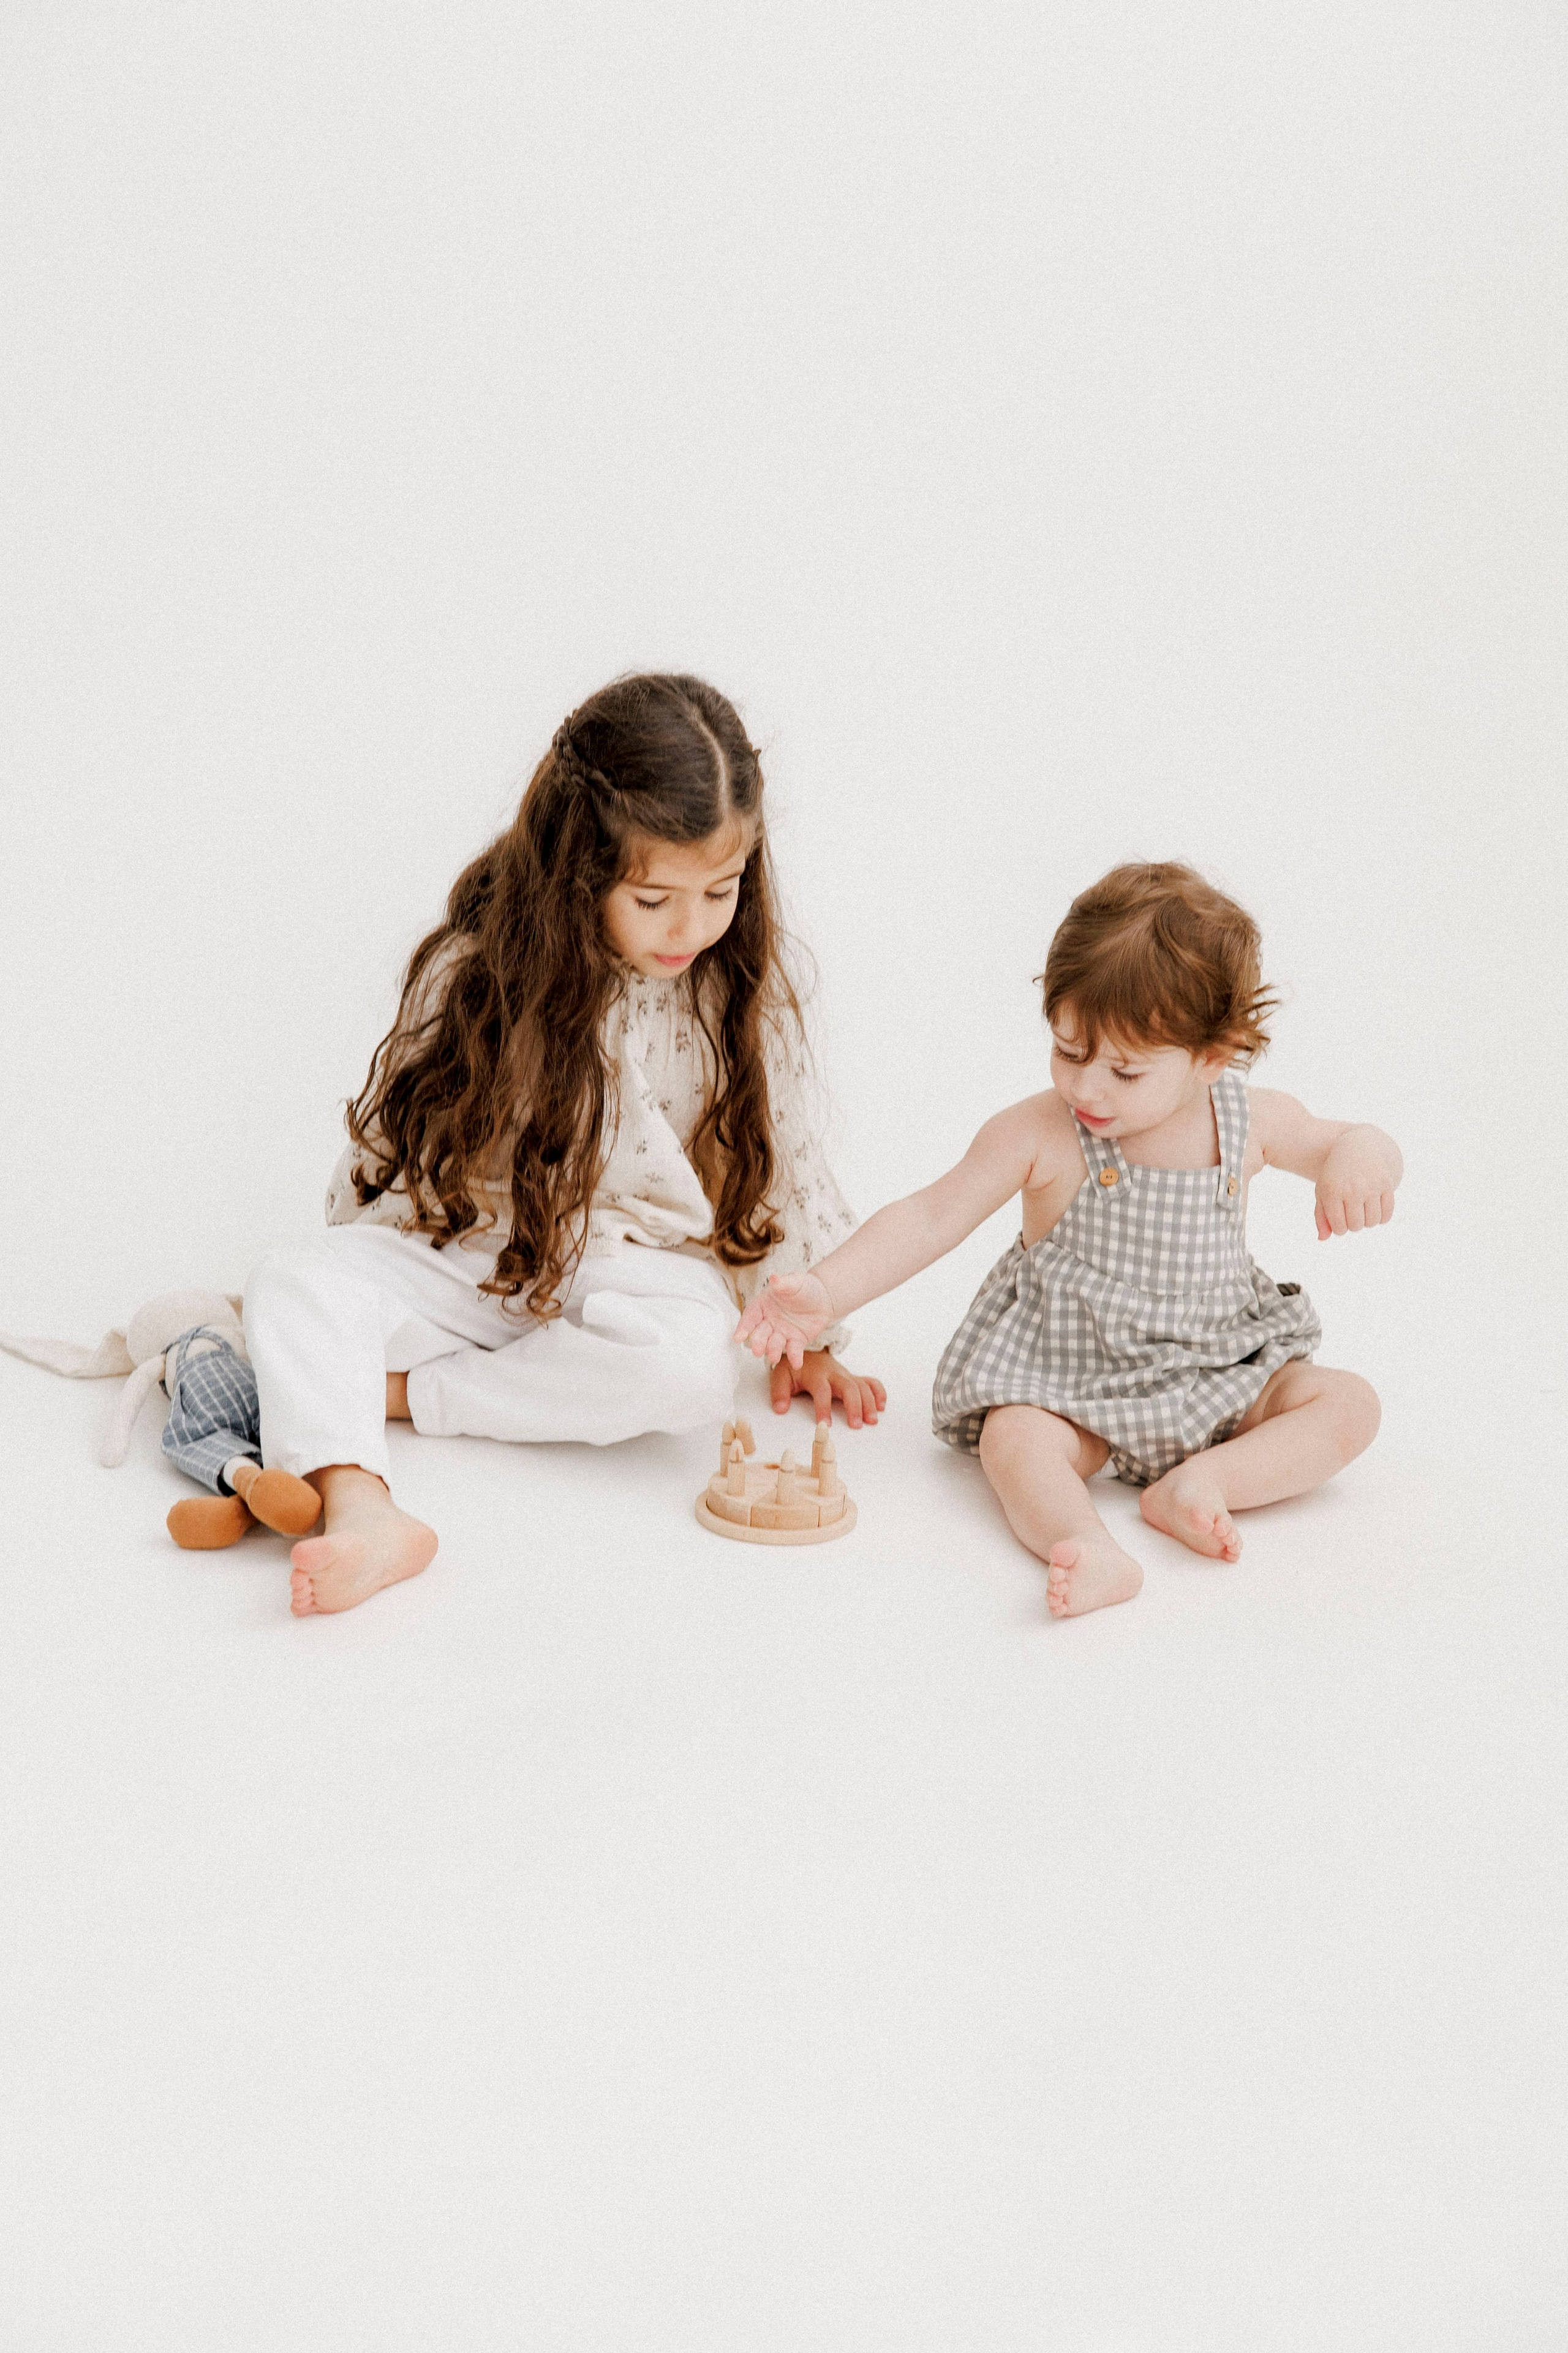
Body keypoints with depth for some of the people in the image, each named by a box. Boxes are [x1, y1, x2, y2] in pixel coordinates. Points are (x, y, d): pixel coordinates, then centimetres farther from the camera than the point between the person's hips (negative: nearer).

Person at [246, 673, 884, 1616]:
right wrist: (367, 1283, 5)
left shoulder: (743, 983, -7)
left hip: (642, 1270, 0)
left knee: (691, 1364, -35)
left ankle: (398, 1389, -23)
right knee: (295, 1281, -24)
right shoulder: (479, 966, -10)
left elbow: (788, 1159, 2)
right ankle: (360, 1511, -45)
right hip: (470, 1249, 1)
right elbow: (395, 1134, 2)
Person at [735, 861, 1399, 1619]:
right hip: (1072, 1378, -3)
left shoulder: (1247, 1120, -6)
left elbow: (1336, 1142, 10)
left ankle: (1200, 1483, -30)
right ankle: (1093, 1553, -56)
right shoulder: (1039, 1133, -15)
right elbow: (931, 1218, -14)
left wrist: (1360, 1154, -17)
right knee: (1012, 1439, -33)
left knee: (1348, 1404, -16)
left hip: (1218, 1374, 3)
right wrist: (825, 1290, -25)